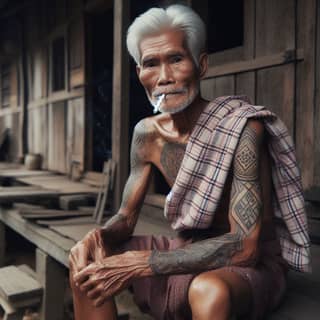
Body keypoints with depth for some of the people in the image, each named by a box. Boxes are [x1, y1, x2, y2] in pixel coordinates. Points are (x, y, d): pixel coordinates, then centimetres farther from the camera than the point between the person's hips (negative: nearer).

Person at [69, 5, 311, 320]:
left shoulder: (242, 127, -23)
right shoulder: (147, 133, -4)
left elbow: (245, 247, -28)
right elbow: (126, 217, 4)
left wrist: (140, 263, -31)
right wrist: (98, 236, -20)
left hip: (253, 265, -6)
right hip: (188, 254, 6)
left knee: (209, 290, -39)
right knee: (87, 263, -4)